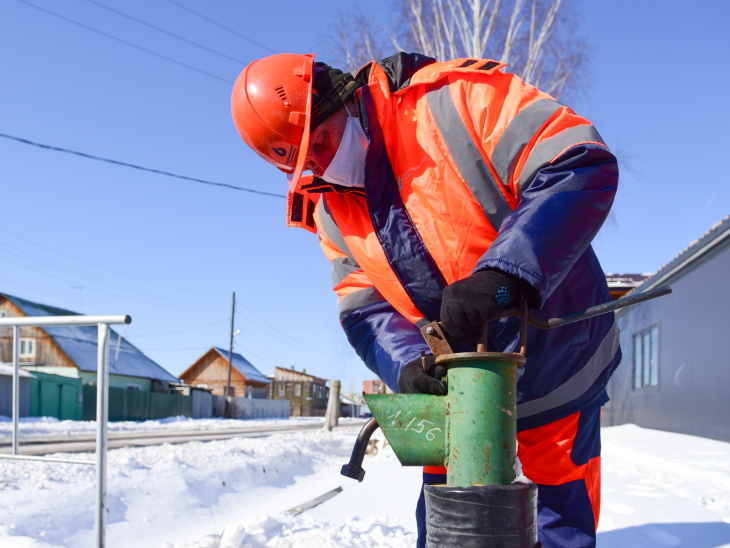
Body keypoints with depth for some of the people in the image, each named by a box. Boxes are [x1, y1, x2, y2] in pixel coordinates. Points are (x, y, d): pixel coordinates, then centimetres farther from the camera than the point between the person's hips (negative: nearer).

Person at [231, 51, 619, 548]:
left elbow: (585, 166, -29)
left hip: (555, 368, -5)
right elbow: (365, 310, -3)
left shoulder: (456, 100, -20)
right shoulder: (332, 209, 0)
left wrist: (501, 272, -41)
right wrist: (406, 363, -26)